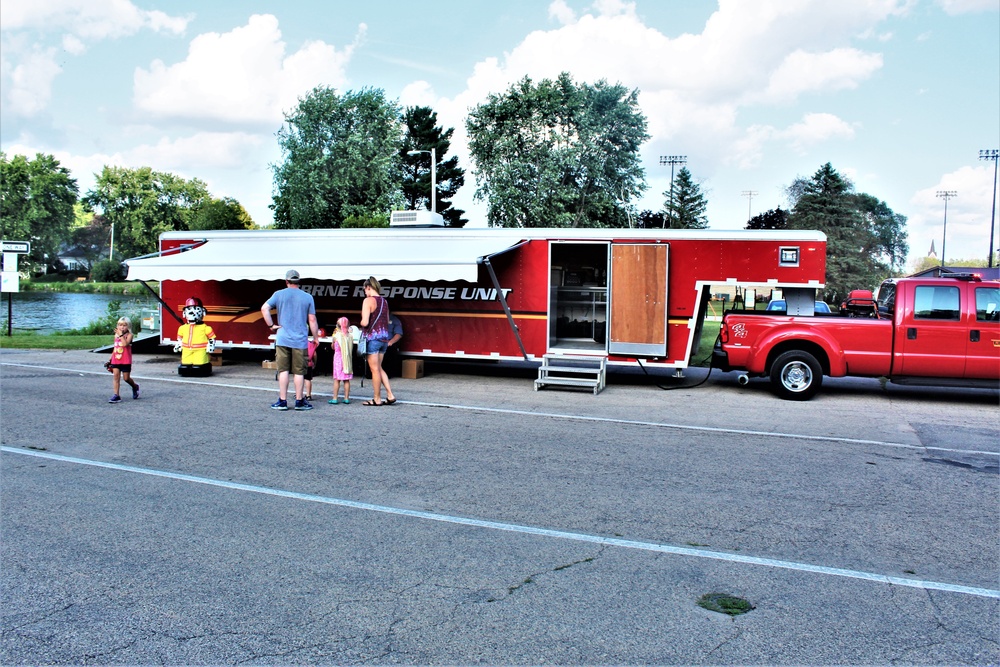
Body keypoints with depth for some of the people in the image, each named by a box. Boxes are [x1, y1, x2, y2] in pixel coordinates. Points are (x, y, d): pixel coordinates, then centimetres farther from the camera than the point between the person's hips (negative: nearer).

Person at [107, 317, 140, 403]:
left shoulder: (129, 335, -6)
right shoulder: (116, 335, 11)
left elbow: (125, 344, -26)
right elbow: (115, 348, 18)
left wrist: (121, 335, -21)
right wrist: (110, 360, 17)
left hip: (126, 361, -5)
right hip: (116, 360, 5)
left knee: (126, 378, 4)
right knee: (116, 377, -4)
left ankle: (135, 386, 34)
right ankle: (116, 396, -4)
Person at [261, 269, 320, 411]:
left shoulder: (279, 294, 4)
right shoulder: (308, 297, 3)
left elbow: (264, 308, -7)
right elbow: (312, 320, 2)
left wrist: (271, 325, 1)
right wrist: (316, 338, 11)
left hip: (282, 339, 1)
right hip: (300, 340, 0)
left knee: (283, 370, 5)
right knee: (299, 372, 5)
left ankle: (282, 401, 6)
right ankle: (299, 401, 11)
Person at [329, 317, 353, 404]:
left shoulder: (336, 336, -8)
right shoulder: (350, 336, 0)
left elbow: (333, 347, 8)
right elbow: (352, 349, 8)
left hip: (338, 359, -3)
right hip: (347, 361, 3)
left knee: (336, 380, 2)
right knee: (346, 380, 6)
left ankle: (335, 398, 3)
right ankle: (346, 398, 9)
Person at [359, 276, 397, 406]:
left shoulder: (368, 300, -12)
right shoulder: (384, 301, 12)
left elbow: (365, 322, -19)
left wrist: (361, 323, 2)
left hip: (372, 337, -7)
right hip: (384, 337, 7)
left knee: (375, 369, 1)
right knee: (379, 368, 16)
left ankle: (377, 399, 9)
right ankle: (390, 395, 11)